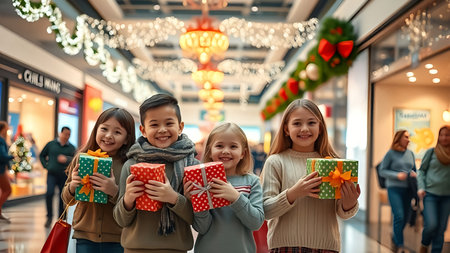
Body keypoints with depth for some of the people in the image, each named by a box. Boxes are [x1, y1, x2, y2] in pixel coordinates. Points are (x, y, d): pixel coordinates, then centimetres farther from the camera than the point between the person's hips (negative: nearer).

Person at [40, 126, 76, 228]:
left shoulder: (71, 148, 8)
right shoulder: (51, 144, 8)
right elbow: (41, 156, 18)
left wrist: (66, 159, -18)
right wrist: (46, 166, 5)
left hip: (64, 175, 1)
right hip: (52, 174, -1)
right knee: (49, 193, -18)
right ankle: (49, 216, -3)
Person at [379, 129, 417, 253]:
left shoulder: (410, 153, 11)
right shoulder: (391, 153, -3)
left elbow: (414, 169, 20)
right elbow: (382, 171, -4)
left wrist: (414, 174, -3)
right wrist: (397, 175, -16)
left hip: (408, 189, 5)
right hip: (394, 188, -5)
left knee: (405, 217, 8)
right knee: (399, 216, -13)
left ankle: (395, 238, 31)